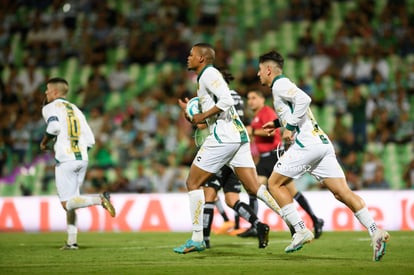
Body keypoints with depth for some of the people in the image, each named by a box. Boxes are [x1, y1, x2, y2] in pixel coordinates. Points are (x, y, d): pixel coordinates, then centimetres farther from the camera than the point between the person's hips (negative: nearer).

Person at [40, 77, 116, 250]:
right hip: (82, 159, 7)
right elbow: (90, 140, 14)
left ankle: (99, 199, -27)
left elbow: (54, 126, -19)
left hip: (65, 160, -7)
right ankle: (72, 241, 9)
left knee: (67, 203, -6)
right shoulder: (75, 109, 21)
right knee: (70, 202, 14)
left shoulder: (50, 107, 3)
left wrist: (44, 142, -2)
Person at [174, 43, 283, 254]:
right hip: (239, 135, 9)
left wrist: (202, 115, -12)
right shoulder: (207, 76, 24)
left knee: (193, 183, 0)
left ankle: (197, 239, 0)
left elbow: (226, 101, -21)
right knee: (254, 188, 2)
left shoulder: (209, 74, -5)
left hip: (223, 136, -9)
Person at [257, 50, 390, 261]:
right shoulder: (284, 84, 27)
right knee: (342, 192, -2)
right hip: (323, 143, 9)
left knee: (275, 183, 6)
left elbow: (304, 99, -20)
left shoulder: (280, 85, -2)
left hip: (306, 144, -9)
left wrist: (290, 127, -16)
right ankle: (375, 232, -16)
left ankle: (300, 231, -1)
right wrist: (279, 123, 33)